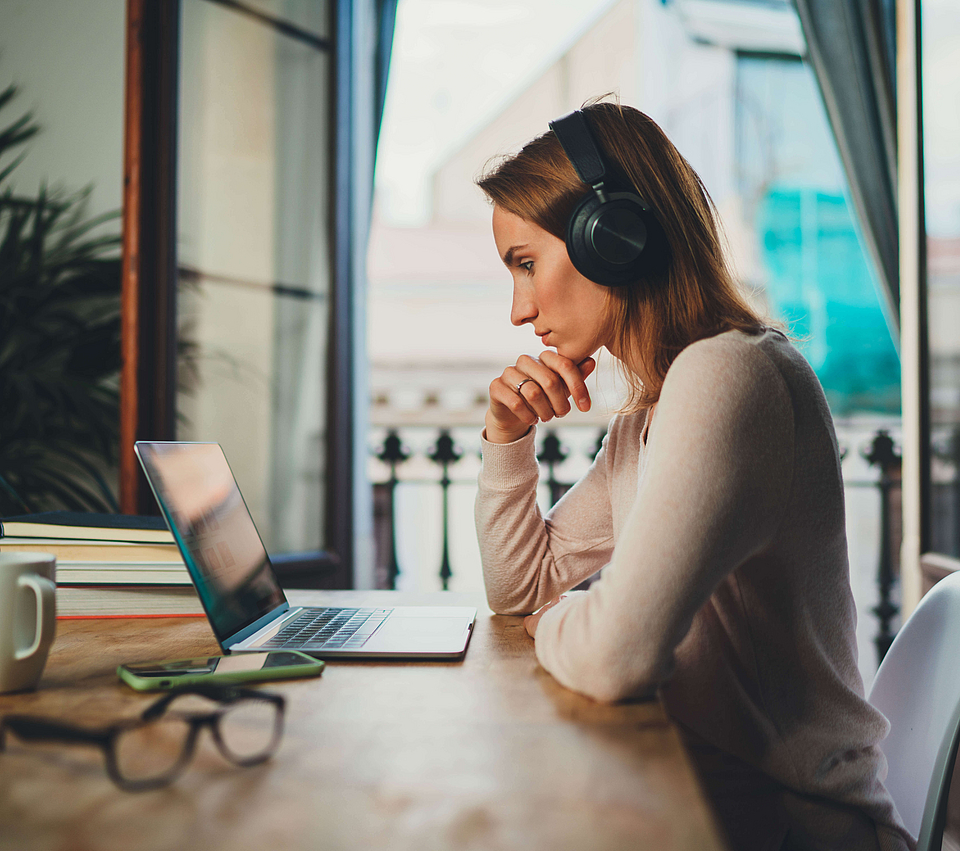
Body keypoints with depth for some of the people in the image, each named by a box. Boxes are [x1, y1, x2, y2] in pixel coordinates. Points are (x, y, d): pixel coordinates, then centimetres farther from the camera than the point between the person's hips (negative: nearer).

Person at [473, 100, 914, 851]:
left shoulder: (727, 375, -22)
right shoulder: (645, 417, 8)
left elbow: (615, 655, -30)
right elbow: (519, 587, 16)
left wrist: (552, 619, -8)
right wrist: (509, 436, 3)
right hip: (706, 785, 7)